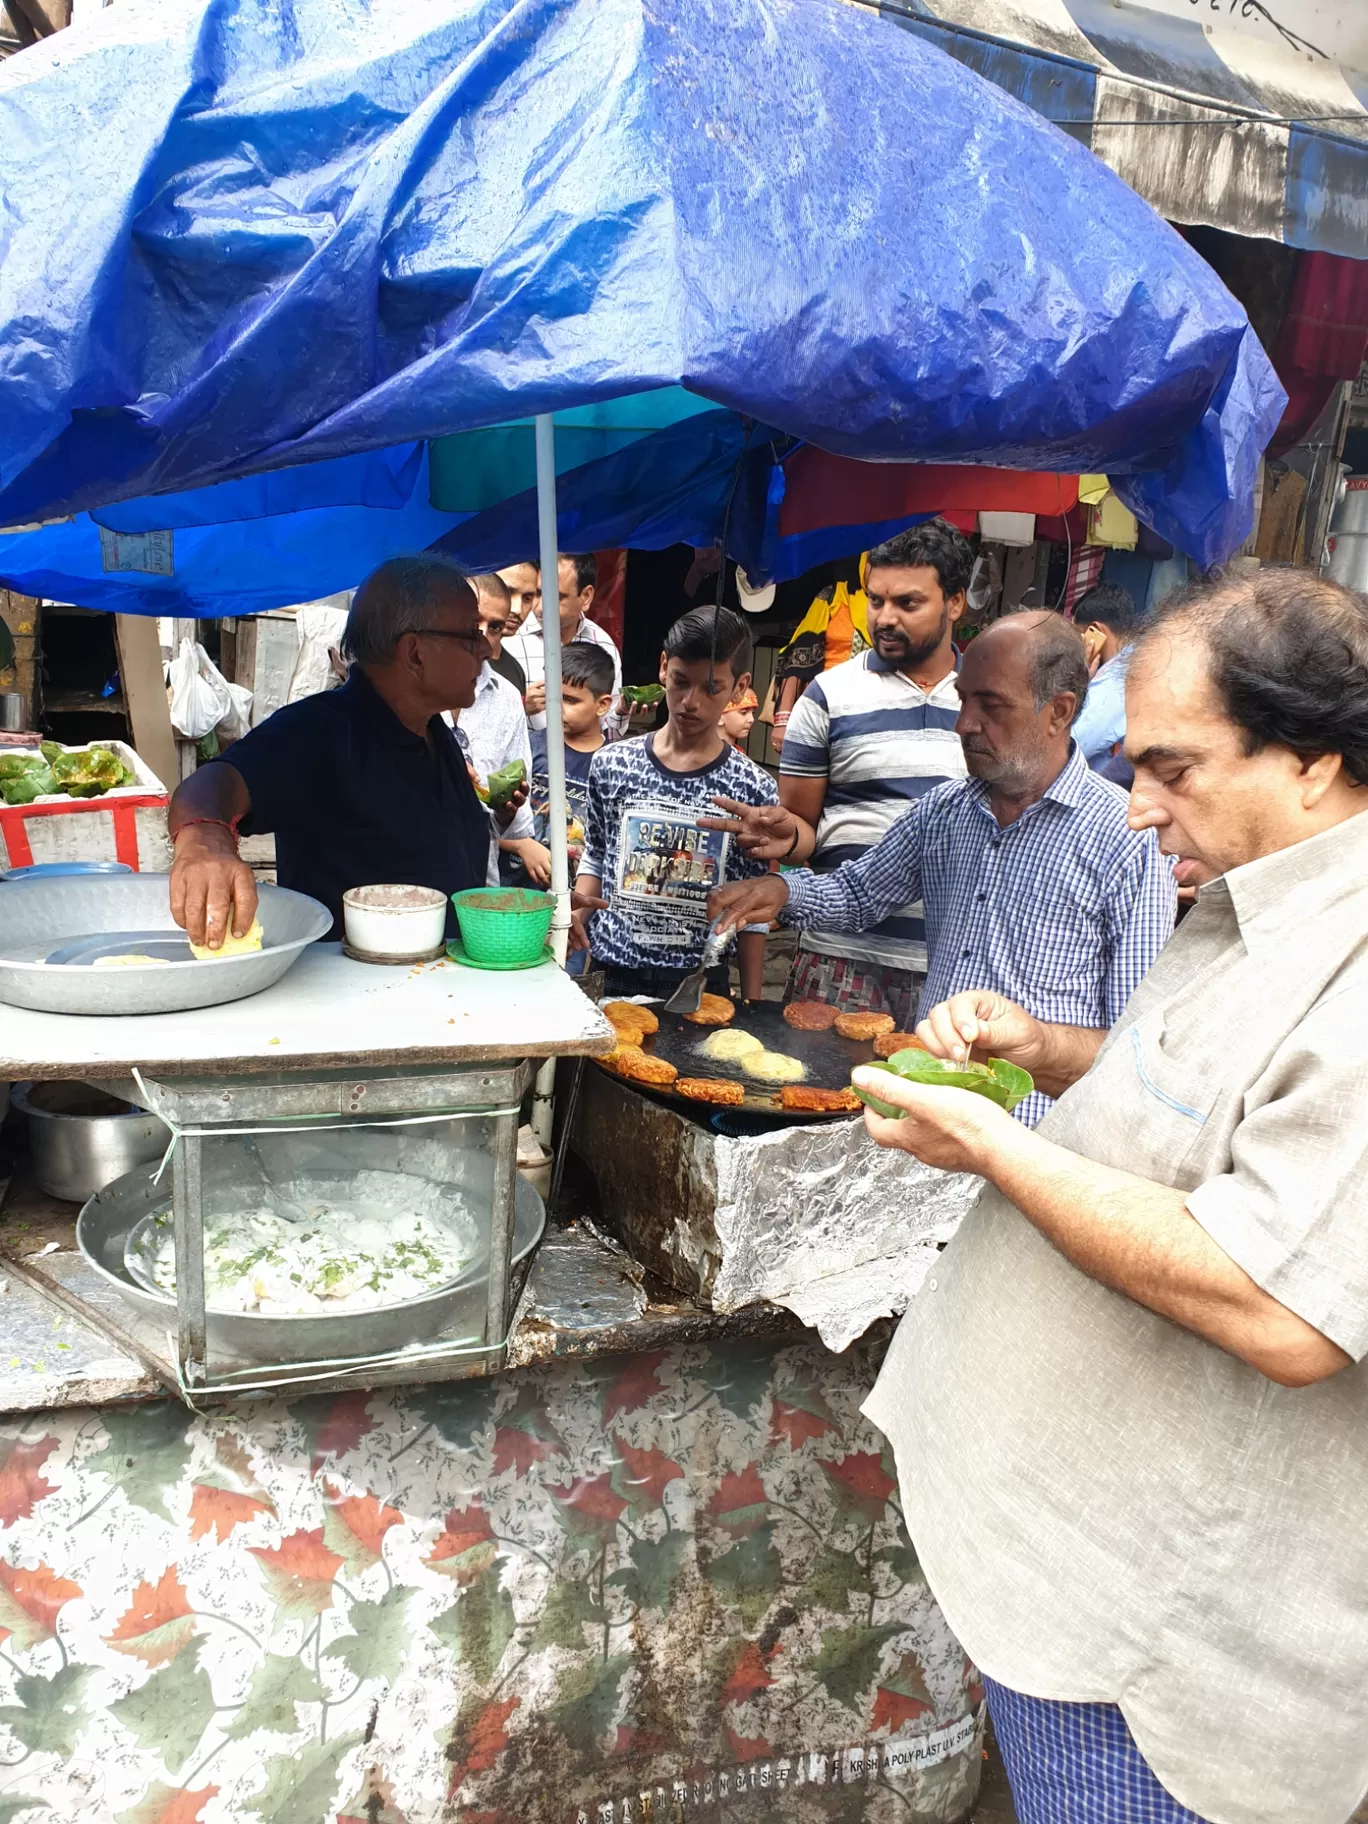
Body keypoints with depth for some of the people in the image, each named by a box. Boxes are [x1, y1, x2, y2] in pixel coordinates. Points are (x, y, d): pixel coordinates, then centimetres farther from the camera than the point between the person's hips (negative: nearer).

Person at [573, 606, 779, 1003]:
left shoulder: (753, 789, -6)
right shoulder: (611, 765, -1)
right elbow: (594, 859, 10)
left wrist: (751, 1005, 0)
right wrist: (575, 916, -7)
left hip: (700, 983, -1)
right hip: (609, 974, 1)